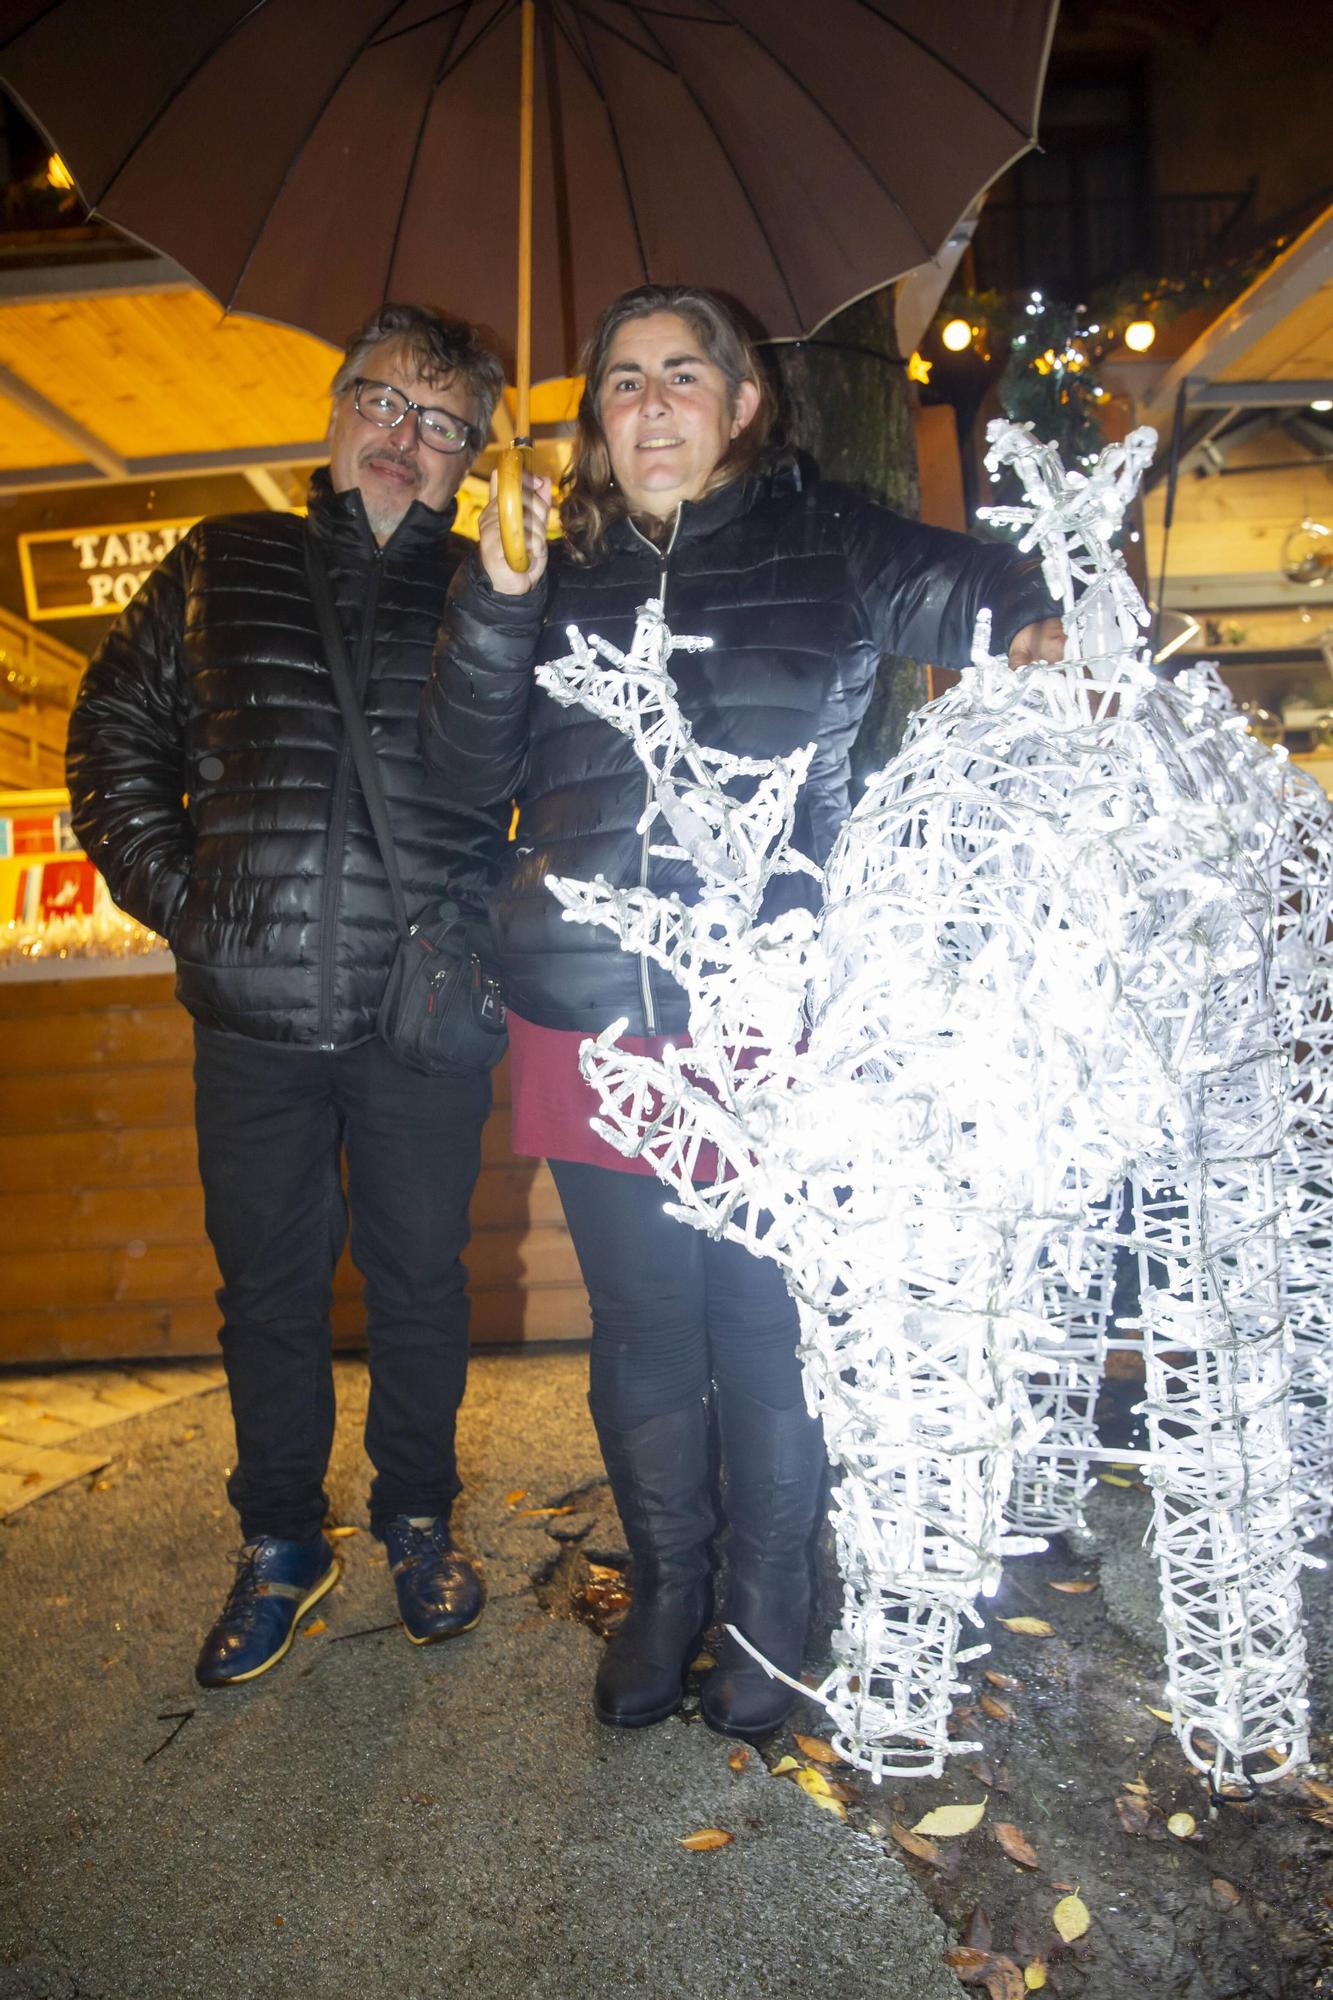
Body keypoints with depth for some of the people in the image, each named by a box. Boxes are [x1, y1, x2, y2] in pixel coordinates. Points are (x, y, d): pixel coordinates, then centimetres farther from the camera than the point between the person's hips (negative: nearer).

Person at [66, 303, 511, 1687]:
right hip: (255, 1014, 2)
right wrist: (179, 898, 4)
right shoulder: (220, 568, 9)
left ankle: (417, 1521, 34)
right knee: (267, 1284, 12)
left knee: (418, 1278, 12)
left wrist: (492, 926, -1)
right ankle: (280, 1544, 33)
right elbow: (115, 738, 13)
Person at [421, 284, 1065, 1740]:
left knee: (766, 1322, 9)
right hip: (593, 1019, 3)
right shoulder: (561, 571, 12)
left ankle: (767, 1605, 33)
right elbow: (467, 774, 5)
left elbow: (959, 589, -2)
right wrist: (497, 603, -8)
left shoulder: (823, 544, 6)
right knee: (642, 1325, 14)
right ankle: (665, 1586, 37)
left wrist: (1038, 627, -24)